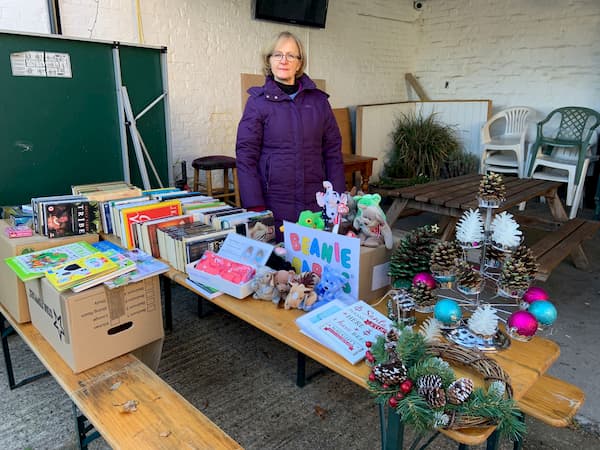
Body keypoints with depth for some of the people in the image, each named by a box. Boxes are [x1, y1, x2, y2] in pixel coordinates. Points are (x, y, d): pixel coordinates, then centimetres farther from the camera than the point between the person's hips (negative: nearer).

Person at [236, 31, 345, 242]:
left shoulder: (318, 100, 8)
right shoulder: (258, 101, 1)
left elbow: (333, 151, 8)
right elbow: (246, 156, -3)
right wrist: (255, 206, -10)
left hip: (316, 202, 2)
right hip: (274, 203, -2)